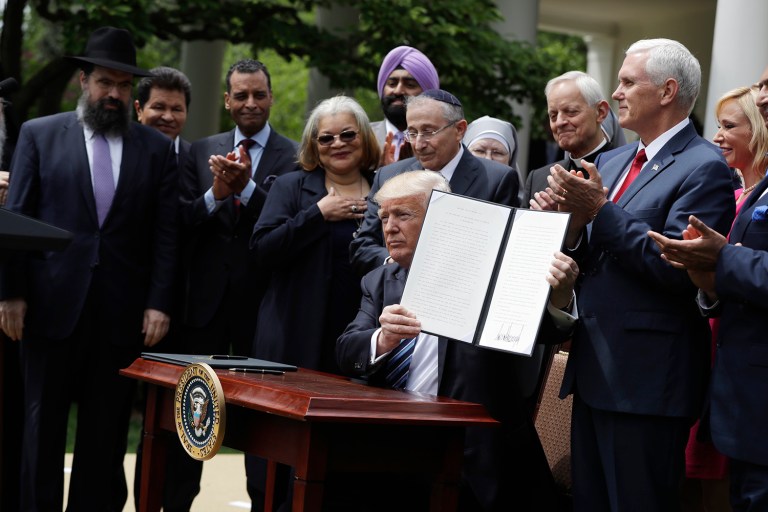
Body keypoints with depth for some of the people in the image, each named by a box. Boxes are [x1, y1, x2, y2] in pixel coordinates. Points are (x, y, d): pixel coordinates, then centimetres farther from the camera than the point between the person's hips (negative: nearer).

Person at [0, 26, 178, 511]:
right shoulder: (39, 134, 6)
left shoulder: (157, 148, 8)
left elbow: (166, 233, 4)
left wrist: (159, 303, -3)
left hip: (123, 311, 1)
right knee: (43, 425, 5)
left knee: (106, 433, 5)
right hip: (52, 304, -1)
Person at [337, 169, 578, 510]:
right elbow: (346, 351, 0)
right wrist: (383, 339, -23)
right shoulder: (379, 283, 15)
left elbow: (545, 329, -10)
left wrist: (558, 298, -33)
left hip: (475, 456, -4)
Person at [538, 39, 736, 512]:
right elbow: (590, 259, 13)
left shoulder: (704, 168, -11)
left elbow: (676, 269, -21)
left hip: (646, 380, -8)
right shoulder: (610, 163, 15)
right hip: (594, 370, 8)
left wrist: (599, 211, -20)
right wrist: (572, 221, -8)